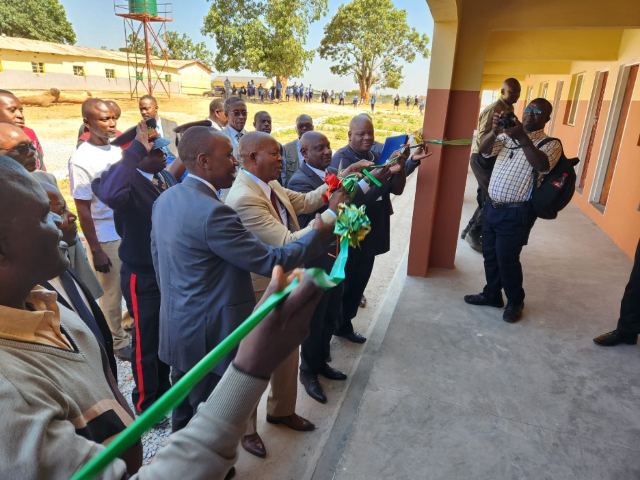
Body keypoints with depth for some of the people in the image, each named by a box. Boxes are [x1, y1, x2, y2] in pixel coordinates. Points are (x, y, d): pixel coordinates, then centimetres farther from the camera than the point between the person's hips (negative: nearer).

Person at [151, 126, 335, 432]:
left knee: (184, 411, 27)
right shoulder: (212, 212, -27)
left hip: (176, 326, 9)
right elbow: (270, 261, -23)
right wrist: (317, 235, -10)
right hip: (208, 335, -9)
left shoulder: (164, 200, 2)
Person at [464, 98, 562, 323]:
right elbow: (484, 150, -5)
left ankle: (515, 301, 25)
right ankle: (492, 294, 35)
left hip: (515, 213, -5)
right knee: (489, 255, 16)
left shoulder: (550, 144, -6)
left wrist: (523, 138, -37)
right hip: (491, 206, 6)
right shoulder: (508, 136, 10)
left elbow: (542, 166, -26)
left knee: (507, 259, 2)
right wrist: (495, 131, -25)